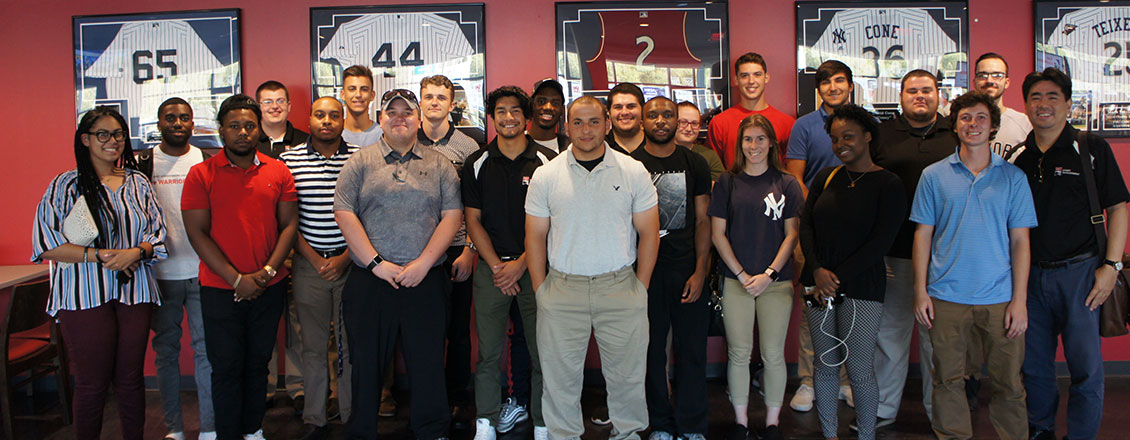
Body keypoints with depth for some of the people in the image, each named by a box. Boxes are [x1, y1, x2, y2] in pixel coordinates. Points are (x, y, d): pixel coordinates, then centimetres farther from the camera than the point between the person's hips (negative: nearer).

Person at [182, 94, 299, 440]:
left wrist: (267, 271, -10)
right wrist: (236, 279, -12)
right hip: (220, 290, -2)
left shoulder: (278, 172, 4)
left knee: (258, 363, 13)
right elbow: (197, 232, -7)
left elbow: (289, 224, 3)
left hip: (269, 288, 2)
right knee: (226, 368, 4)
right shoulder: (201, 174, -3)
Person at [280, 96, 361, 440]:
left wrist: (344, 258, -7)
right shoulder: (289, 160, 3)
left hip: (351, 261, 0)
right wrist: (315, 259, -6)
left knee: (351, 343, 5)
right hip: (308, 263, 1)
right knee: (313, 344, 7)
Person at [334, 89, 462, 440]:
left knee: (429, 361, 4)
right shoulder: (360, 163, 7)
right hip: (370, 282, 0)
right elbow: (344, 213, -2)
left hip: (426, 282, 1)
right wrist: (376, 263, -10)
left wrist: (423, 263, -9)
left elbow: (452, 216, 2)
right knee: (367, 362, 7)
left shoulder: (439, 165, 9)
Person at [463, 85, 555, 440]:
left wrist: (520, 265, -8)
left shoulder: (547, 162, 0)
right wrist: (496, 266, -3)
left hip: (534, 266, -1)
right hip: (491, 268, 2)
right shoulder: (478, 163, 7)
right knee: (488, 351, 4)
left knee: (541, 352, 1)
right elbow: (472, 219, 7)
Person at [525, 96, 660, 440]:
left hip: (620, 286, 0)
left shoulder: (633, 172, 1)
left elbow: (649, 233, 3)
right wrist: (540, 291, -1)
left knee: (626, 372, 9)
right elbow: (535, 237, 5)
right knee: (560, 375, 7)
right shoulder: (545, 175, 3)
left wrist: (640, 289, -1)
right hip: (562, 288, 1)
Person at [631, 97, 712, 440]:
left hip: (686, 269, 1)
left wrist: (700, 272, -3)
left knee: (692, 350, 3)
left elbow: (703, 221, 6)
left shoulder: (695, 164, 7)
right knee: (652, 350, 5)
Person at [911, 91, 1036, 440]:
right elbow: (923, 235, 5)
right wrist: (920, 291, -2)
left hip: (1000, 298, 0)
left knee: (1008, 383, 6)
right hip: (946, 297, 0)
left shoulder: (1013, 176, 4)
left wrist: (1020, 300, -4)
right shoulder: (934, 176, 4)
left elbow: (1020, 241, 2)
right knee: (948, 381, 8)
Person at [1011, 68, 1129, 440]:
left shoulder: (1092, 149, -1)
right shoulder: (1018, 157, 8)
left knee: (1086, 364, 0)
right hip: (1030, 274, 3)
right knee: (1033, 364, 10)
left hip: (1079, 271, -3)